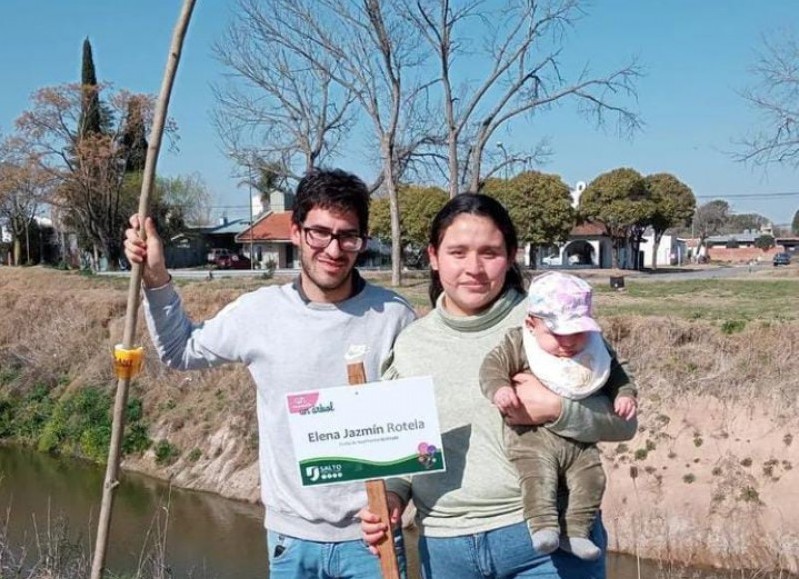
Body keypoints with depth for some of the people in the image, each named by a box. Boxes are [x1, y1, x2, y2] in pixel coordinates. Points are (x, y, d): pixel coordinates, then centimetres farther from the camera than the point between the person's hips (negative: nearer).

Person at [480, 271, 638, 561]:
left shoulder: (597, 351, 7)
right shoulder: (519, 344, -5)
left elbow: (615, 375, 20)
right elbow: (493, 365, -8)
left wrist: (625, 394, 2)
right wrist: (499, 388, -27)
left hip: (580, 440, 4)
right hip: (532, 437, -4)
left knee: (591, 478, -6)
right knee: (538, 476, -24)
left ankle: (575, 531, 2)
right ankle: (543, 526, -21)